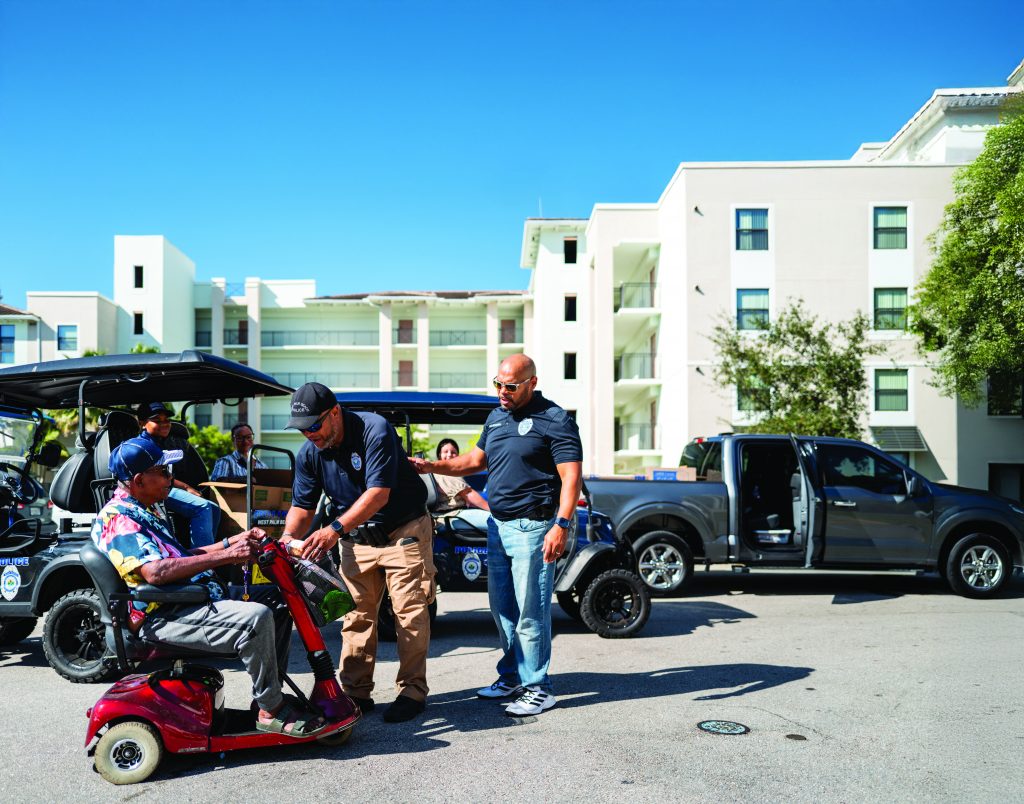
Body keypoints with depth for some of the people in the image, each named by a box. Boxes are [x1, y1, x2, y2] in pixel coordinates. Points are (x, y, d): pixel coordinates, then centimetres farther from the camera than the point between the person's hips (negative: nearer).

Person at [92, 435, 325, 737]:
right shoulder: (117, 518, -13)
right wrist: (225, 556, -27)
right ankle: (271, 711, -15)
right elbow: (156, 571, -28)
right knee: (256, 618, -29)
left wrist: (233, 542, 14)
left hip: (196, 594, 11)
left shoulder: (145, 511, 21)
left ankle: (271, 693, 9)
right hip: (162, 617, -11)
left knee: (277, 599, 9)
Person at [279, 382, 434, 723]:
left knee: (409, 611, -4)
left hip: (403, 530, -5)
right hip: (356, 538, 5)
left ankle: (412, 692, 4)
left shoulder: (375, 430, -23)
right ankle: (355, 692, 13)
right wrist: (288, 536, -21)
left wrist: (335, 529, -38)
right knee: (357, 614, 5)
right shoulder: (309, 453, -4)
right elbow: (302, 504, 0)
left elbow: (378, 493, -30)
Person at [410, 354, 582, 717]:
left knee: (530, 611, -4)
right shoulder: (496, 417, 15)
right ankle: (511, 677, 27)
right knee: (502, 608, 14)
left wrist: (562, 525, -24)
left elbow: (571, 476, -15)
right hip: (498, 524, 8)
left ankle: (537, 688, 6)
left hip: (532, 527, -8)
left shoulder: (554, 420, -10)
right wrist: (431, 466, 10)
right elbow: (475, 460, 23)